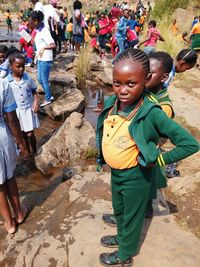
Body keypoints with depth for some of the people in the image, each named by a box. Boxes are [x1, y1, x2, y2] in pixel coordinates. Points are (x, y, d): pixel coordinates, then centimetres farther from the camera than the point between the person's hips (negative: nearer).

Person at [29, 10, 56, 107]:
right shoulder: (38, 30, 7)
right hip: (40, 59, 10)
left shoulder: (44, 31, -20)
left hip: (46, 60, -10)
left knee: (44, 80, 4)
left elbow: (53, 45, -26)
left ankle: (48, 99, 22)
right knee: (40, 79, 18)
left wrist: (43, 48, -23)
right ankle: (49, 95, 33)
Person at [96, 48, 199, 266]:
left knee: (132, 216, 19)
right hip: (114, 172, 6)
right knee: (119, 210, 29)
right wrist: (103, 158, 5)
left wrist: (157, 160, -19)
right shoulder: (112, 103, -11)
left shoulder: (151, 113, -29)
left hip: (135, 176, -6)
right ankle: (122, 237, 58)